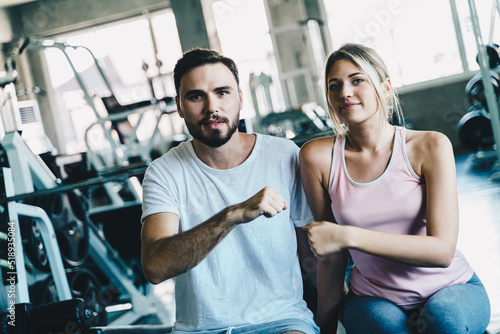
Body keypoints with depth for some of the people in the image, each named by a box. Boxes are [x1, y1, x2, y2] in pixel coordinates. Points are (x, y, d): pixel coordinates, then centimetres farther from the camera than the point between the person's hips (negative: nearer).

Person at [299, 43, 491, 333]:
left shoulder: (429, 146, -12)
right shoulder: (318, 157, -9)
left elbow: (442, 250, -19)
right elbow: (331, 257, 0)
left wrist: (348, 236, -24)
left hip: (452, 290, 0)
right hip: (375, 300, 1)